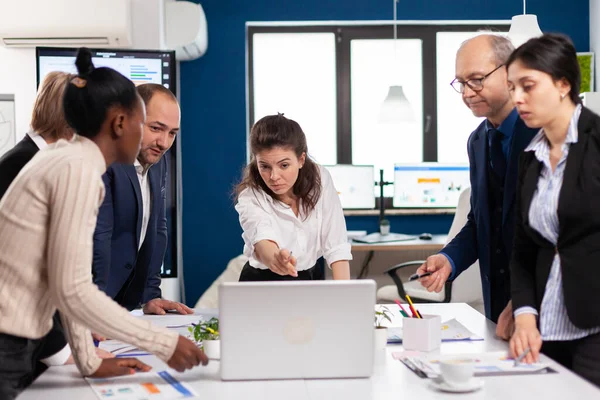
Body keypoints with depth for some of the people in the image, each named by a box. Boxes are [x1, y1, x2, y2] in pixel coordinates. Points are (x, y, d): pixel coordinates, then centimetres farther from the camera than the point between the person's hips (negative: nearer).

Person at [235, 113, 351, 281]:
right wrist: (275, 258, -58)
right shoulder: (251, 198, -17)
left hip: (312, 277, 3)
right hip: (264, 282, -3)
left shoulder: (320, 179, -10)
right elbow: (262, 240, -38)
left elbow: (336, 245, -11)